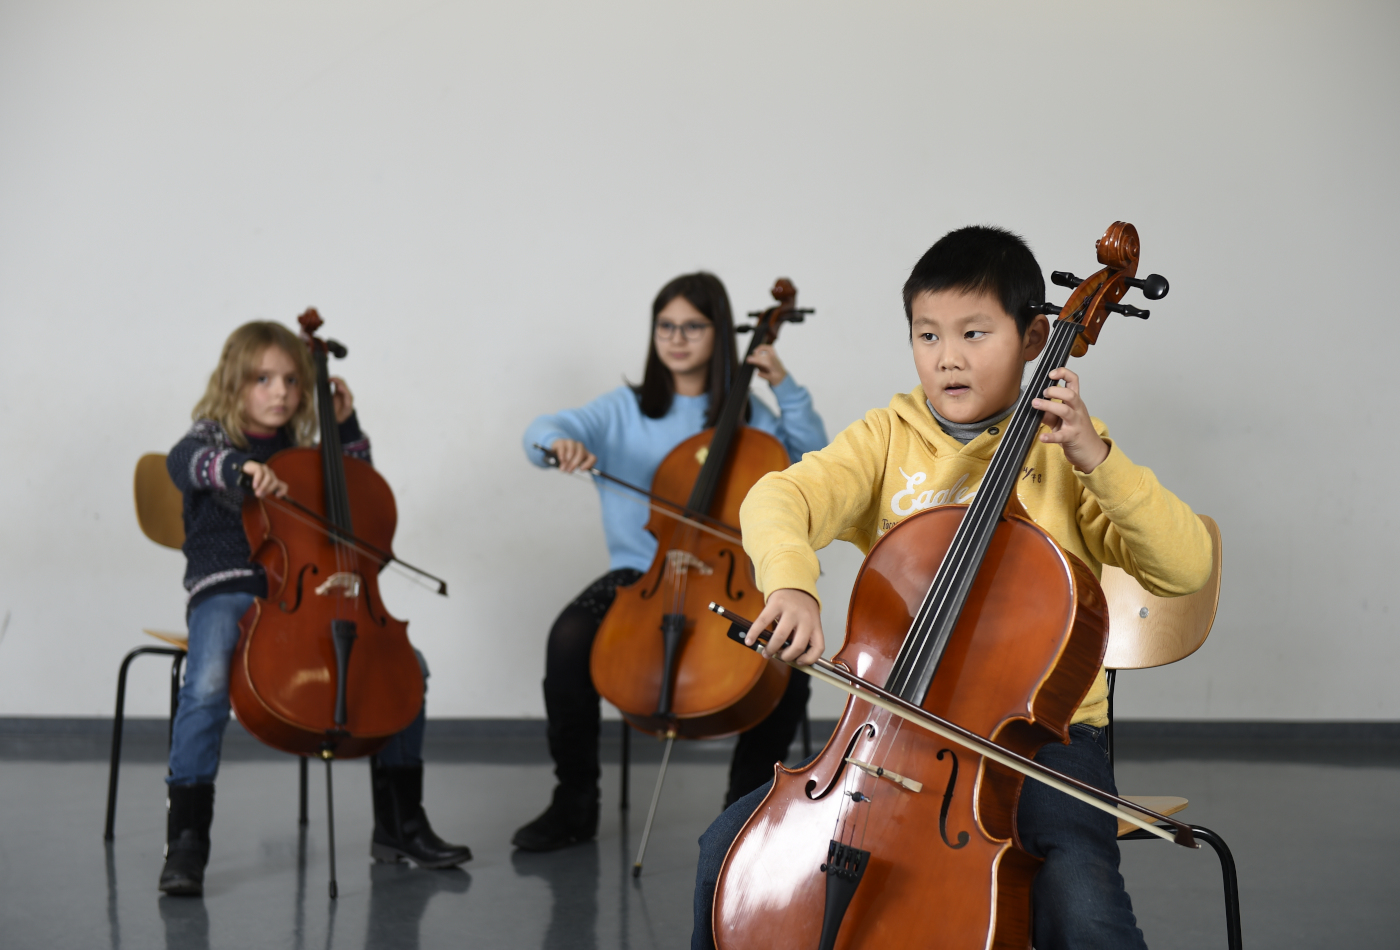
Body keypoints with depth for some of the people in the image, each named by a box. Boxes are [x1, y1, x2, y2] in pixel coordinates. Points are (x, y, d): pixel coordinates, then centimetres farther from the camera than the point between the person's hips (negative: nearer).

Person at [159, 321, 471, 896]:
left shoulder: (300, 450, 16)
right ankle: (186, 839, -19)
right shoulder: (212, 437, 2)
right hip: (228, 592, -4)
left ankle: (399, 824, 1)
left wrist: (347, 428, 12)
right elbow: (185, 461, -23)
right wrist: (239, 467, -44)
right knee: (209, 682, -35)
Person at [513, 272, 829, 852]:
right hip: (639, 572, 0)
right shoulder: (625, 411, 7)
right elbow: (542, 433, -6)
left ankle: (746, 801, 0)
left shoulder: (747, 417, 11)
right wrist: (560, 441, -31)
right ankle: (574, 804, -10)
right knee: (569, 639, -30)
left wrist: (786, 388, -4)